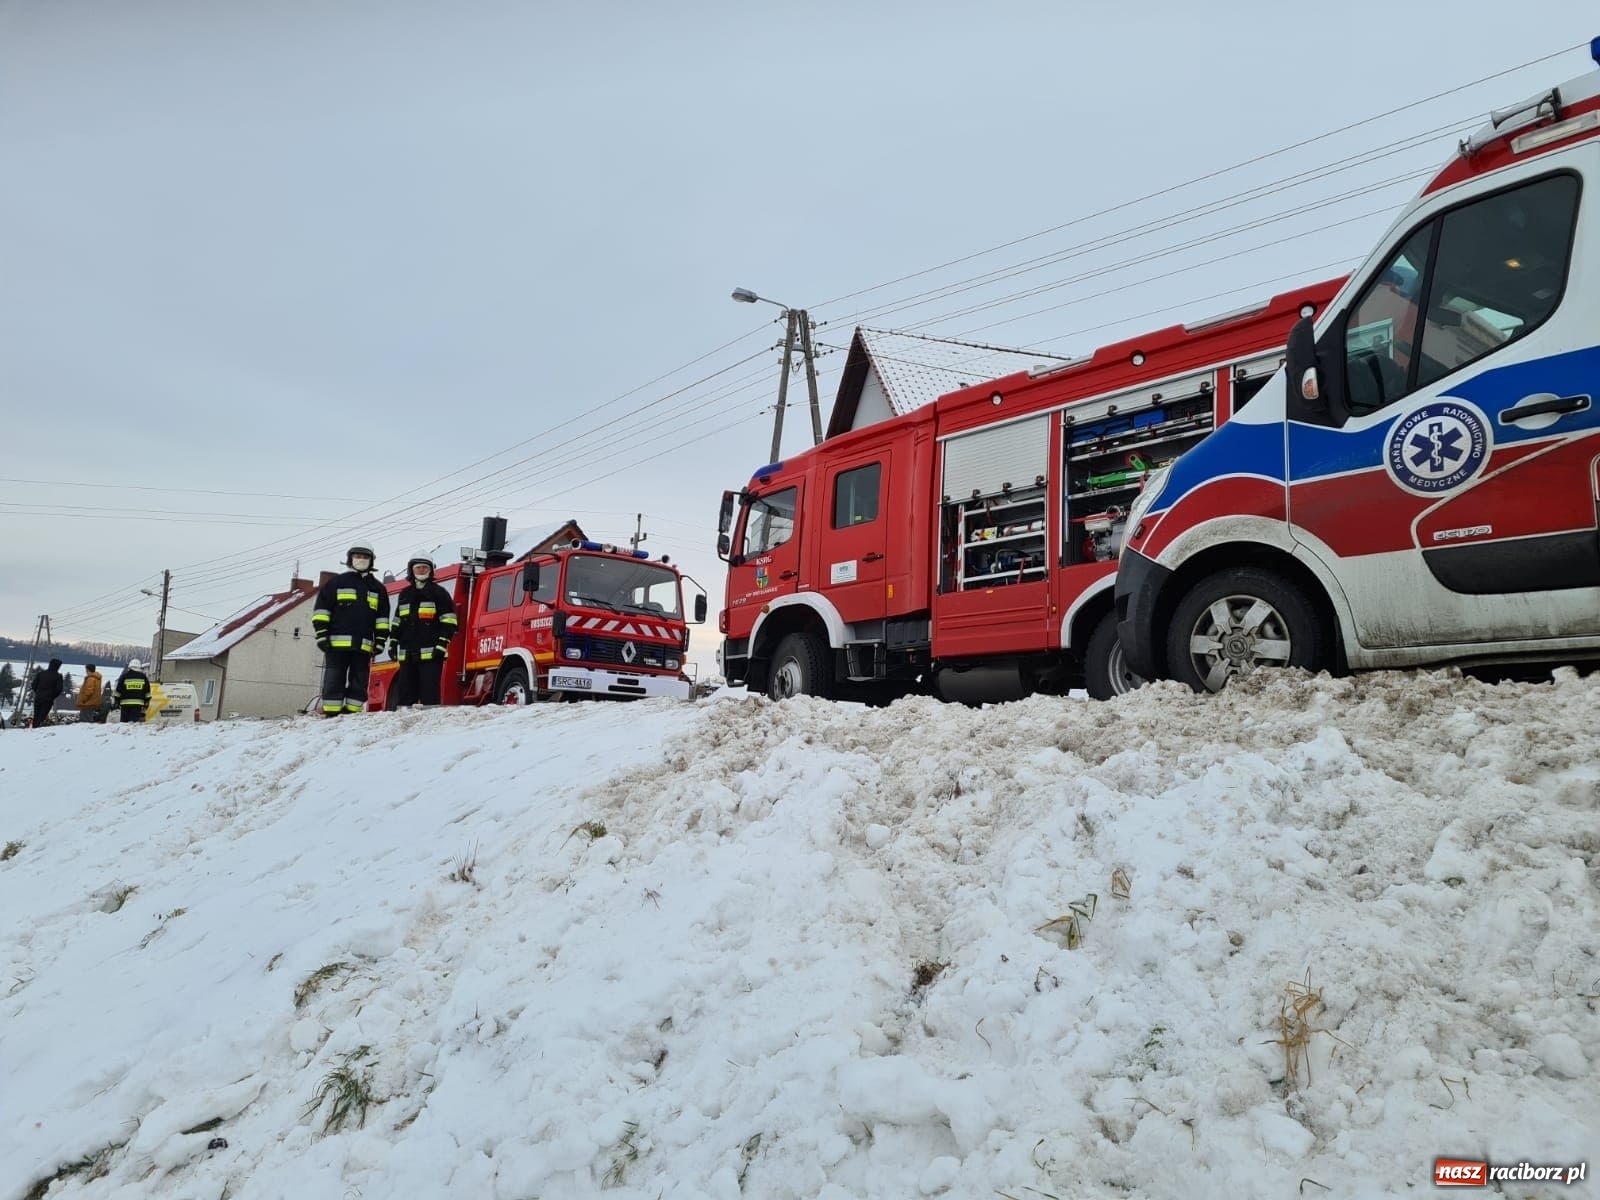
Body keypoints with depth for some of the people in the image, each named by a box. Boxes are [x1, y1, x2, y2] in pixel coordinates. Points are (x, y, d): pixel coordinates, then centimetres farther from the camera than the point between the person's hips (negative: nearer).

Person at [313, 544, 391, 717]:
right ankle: (330, 715, -3)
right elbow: (321, 609, 4)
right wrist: (321, 635, -5)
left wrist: (379, 641, 8)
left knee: (359, 683, 3)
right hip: (337, 643, -3)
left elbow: (382, 617, 17)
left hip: (364, 646, 3)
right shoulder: (336, 582, 8)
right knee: (334, 681, -4)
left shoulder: (377, 588, 17)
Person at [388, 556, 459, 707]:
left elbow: (448, 621, -3)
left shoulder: (439, 593, 3)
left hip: (430, 654, -6)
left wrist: (442, 644, -12)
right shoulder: (404, 595, 20)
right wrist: (393, 643, 15)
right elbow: (397, 622, 25)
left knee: (430, 692, -7)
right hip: (407, 655, 6)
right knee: (404, 692, 7)